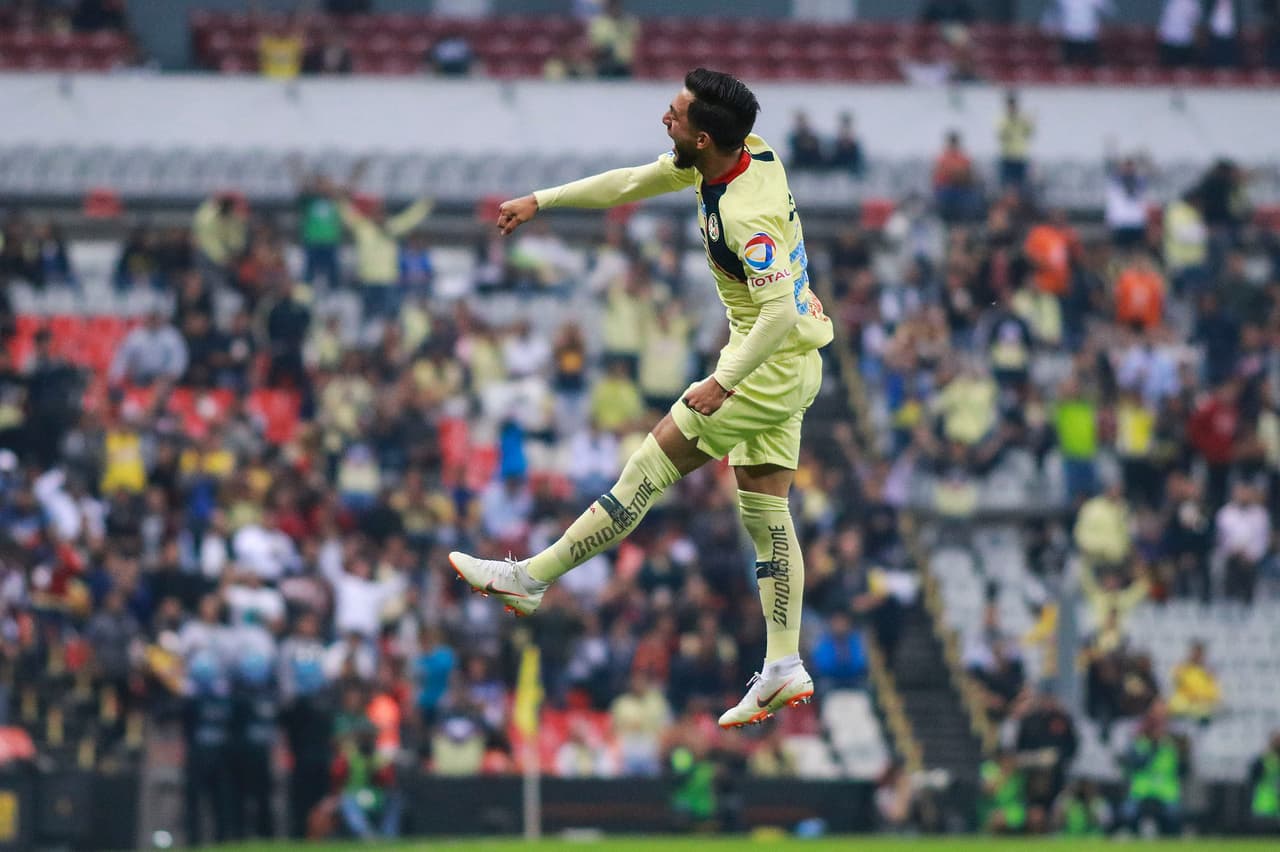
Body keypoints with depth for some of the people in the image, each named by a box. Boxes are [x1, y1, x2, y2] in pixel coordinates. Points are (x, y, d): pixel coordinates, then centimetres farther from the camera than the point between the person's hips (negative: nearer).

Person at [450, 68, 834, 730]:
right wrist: (542, 200, 16)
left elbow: (780, 308, -34)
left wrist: (723, 383, -33)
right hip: (788, 367, 10)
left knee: (647, 470, -3)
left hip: (769, 366, -10)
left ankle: (531, 578, 3)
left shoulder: (747, 216, -29)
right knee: (764, 511, 10)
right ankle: (784, 667, 10)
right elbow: (635, 182, 13)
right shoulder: (746, 153, 0)